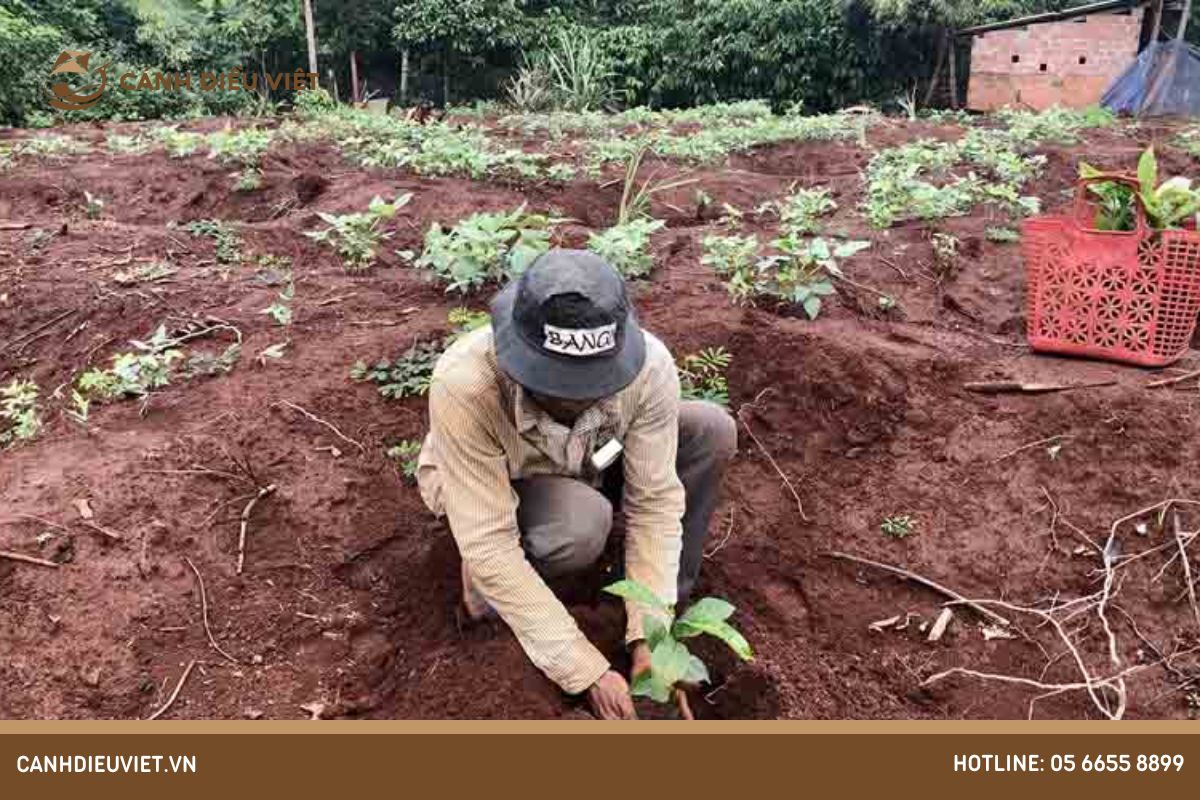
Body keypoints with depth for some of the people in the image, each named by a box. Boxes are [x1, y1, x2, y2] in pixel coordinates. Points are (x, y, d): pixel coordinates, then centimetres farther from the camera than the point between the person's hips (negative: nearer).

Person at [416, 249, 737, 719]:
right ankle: (488, 586, -4)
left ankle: (673, 602, -2)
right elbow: (489, 545, -37)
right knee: (581, 524, -37)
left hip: (585, 470, 4)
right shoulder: (464, 383, -40)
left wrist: (650, 632, -27)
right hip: (485, 487, -3)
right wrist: (588, 672, -35)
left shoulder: (649, 365, -31)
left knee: (712, 431, -17)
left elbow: (654, 501, -22)